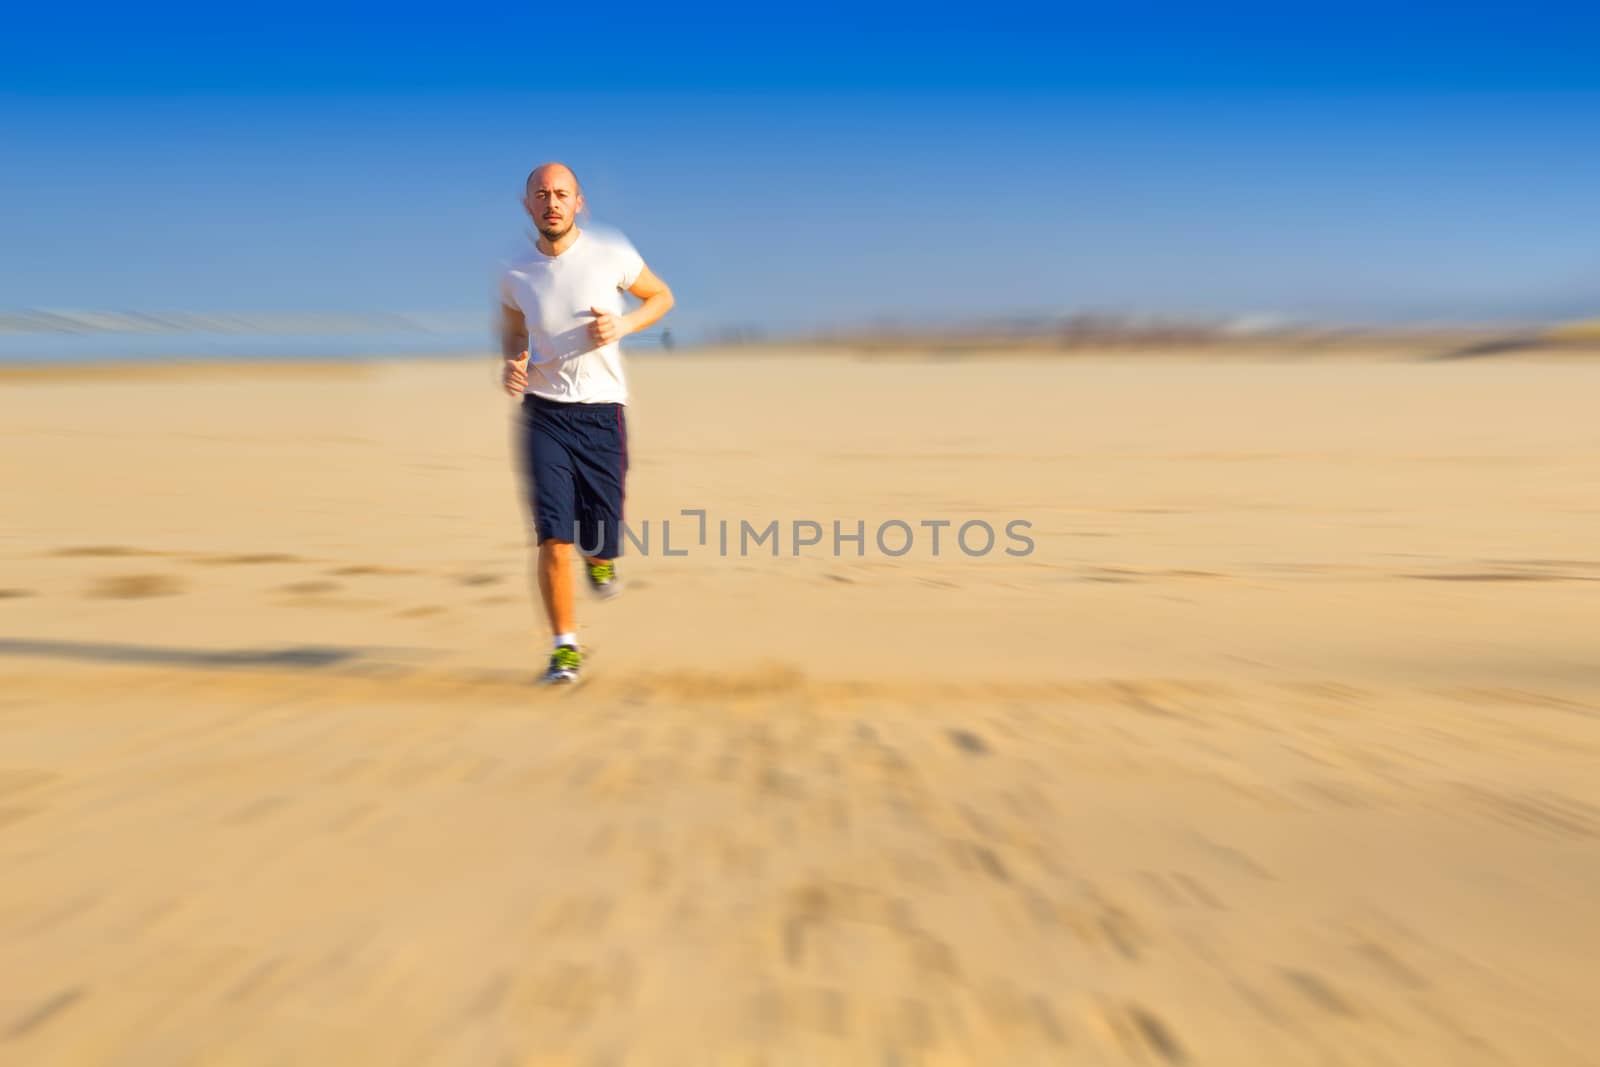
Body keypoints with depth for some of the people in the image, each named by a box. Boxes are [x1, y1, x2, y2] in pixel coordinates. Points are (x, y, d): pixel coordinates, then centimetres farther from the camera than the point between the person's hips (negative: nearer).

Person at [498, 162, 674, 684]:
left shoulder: (612, 254, -4)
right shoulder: (515, 274, 3)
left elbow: (662, 296, 11)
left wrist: (623, 325, -8)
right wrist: (511, 362, -1)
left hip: (602, 413, 0)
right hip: (544, 412, 1)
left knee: (601, 539, 3)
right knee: (553, 537, -11)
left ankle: (599, 557, 43)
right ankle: (565, 647, 5)